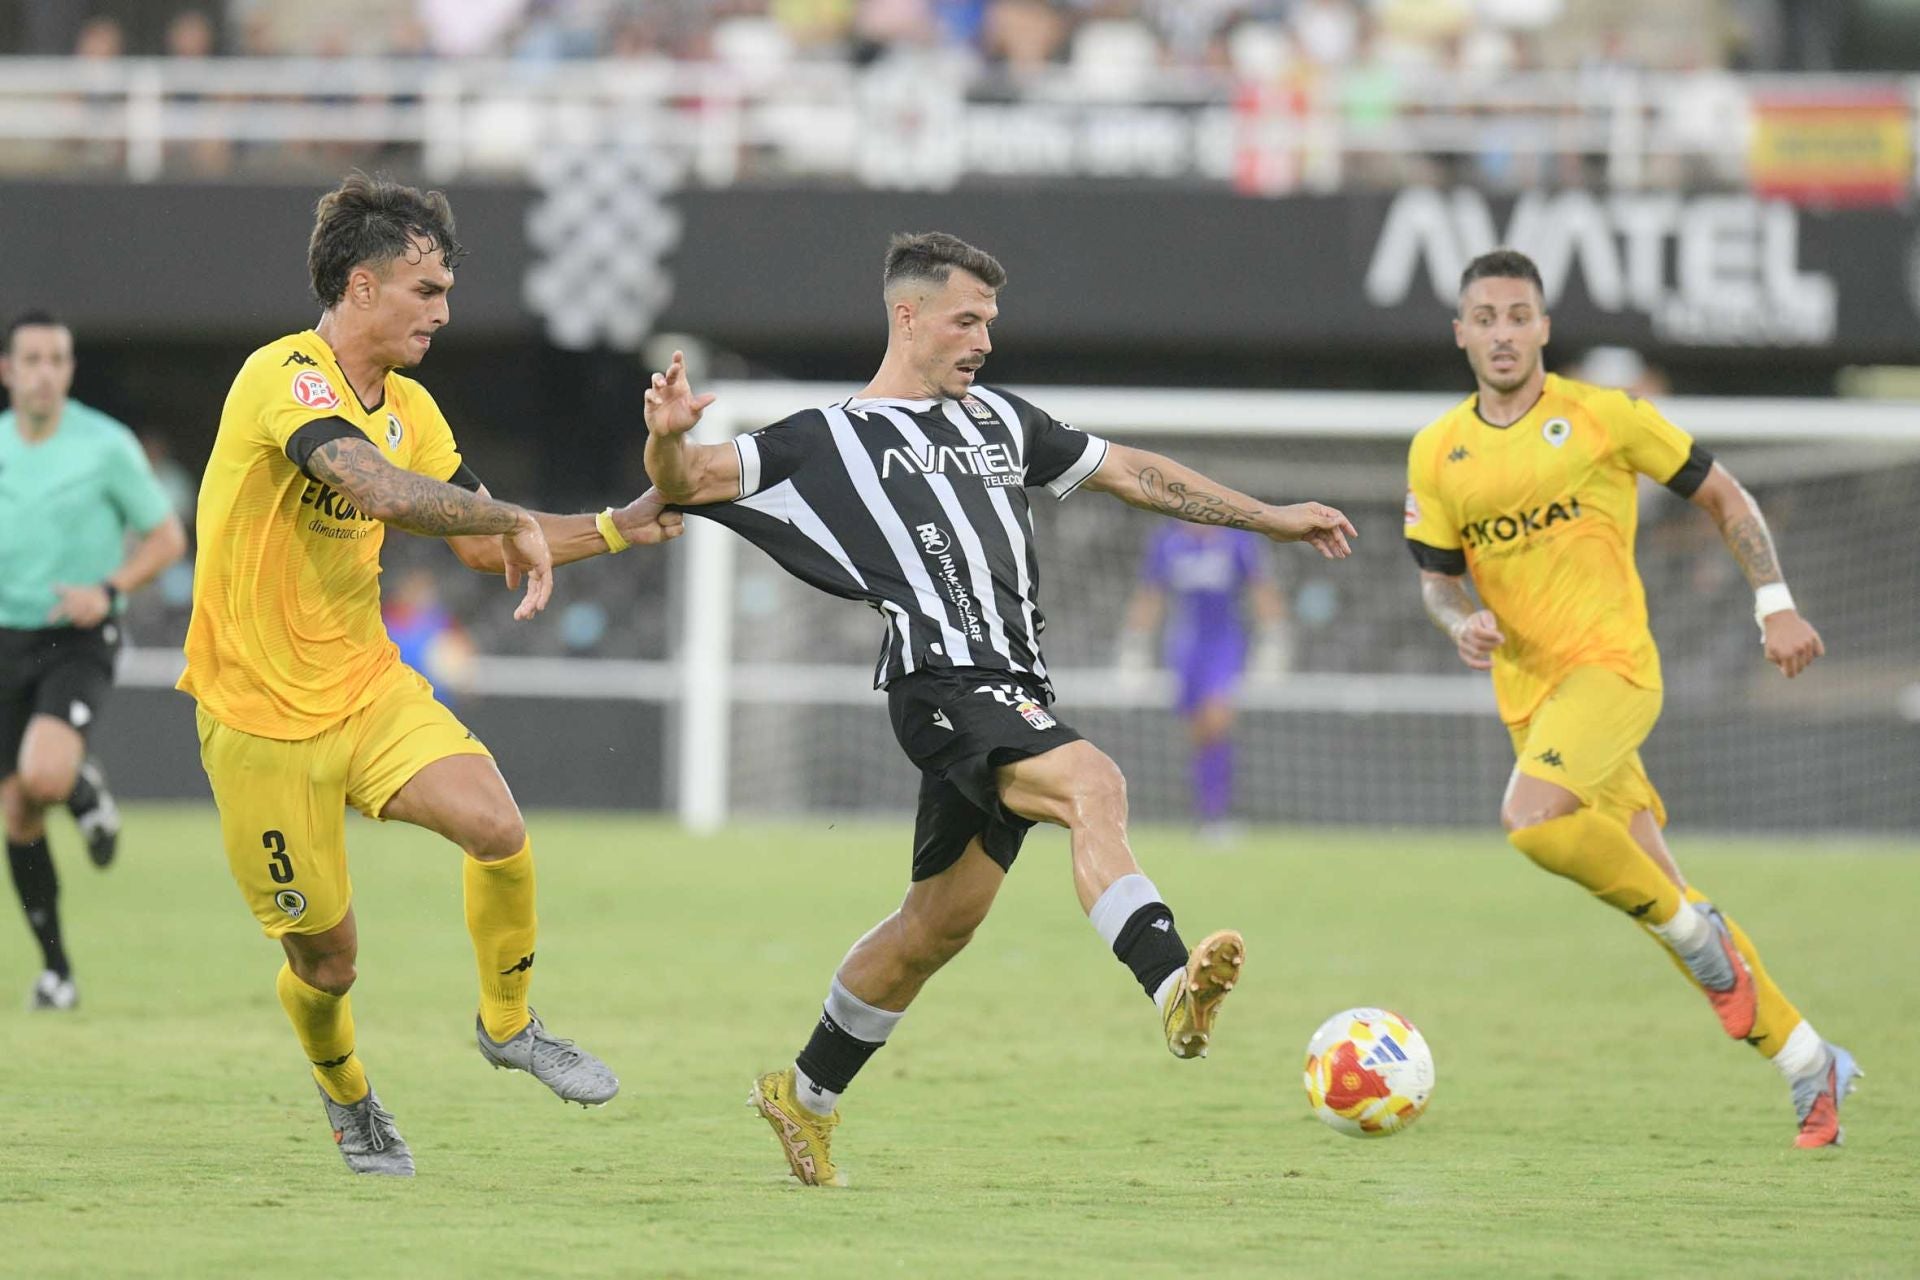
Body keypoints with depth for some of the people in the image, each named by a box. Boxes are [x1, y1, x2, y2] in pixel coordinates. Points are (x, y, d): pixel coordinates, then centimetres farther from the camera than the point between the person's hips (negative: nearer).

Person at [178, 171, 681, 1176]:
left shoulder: (410, 409, 9)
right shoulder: (284, 378, -18)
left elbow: (484, 545, 18)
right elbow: (380, 492, -35)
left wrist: (613, 529, 8)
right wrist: (514, 519, -25)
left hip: (368, 686, 6)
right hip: (259, 713, -6)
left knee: (498, 830, -19)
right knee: (325, 954, 1)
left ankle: (508, 1025, 5)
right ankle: (345, 1095, 34)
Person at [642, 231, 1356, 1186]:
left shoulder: (997, 421, 25)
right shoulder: (828, 441, 7)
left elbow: (1129, 473, 30)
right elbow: (691, 481, -1)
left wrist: (1271, 519, 29)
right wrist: (668, 437, -26)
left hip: (1014, 695, 8)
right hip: (945, 685, -7)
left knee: (939, 923, 12)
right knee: (1093, 785, -31)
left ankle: (804, 1096, 28)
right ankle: (1172, 990, -50)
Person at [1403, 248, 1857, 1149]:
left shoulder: (1601, 416, -4)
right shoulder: (1436, 453, 6)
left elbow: (1723, 496, 4)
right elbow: (1437, 576, 14)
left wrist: (1774, 605, -4)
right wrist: (1460, 622, -9)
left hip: (1611, 664, -5)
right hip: (1527, 694, 5)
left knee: (1533, 817, -32)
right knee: (1657, 897, 6)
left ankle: (1697, 933, -10)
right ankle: (1808, 1062, 18)